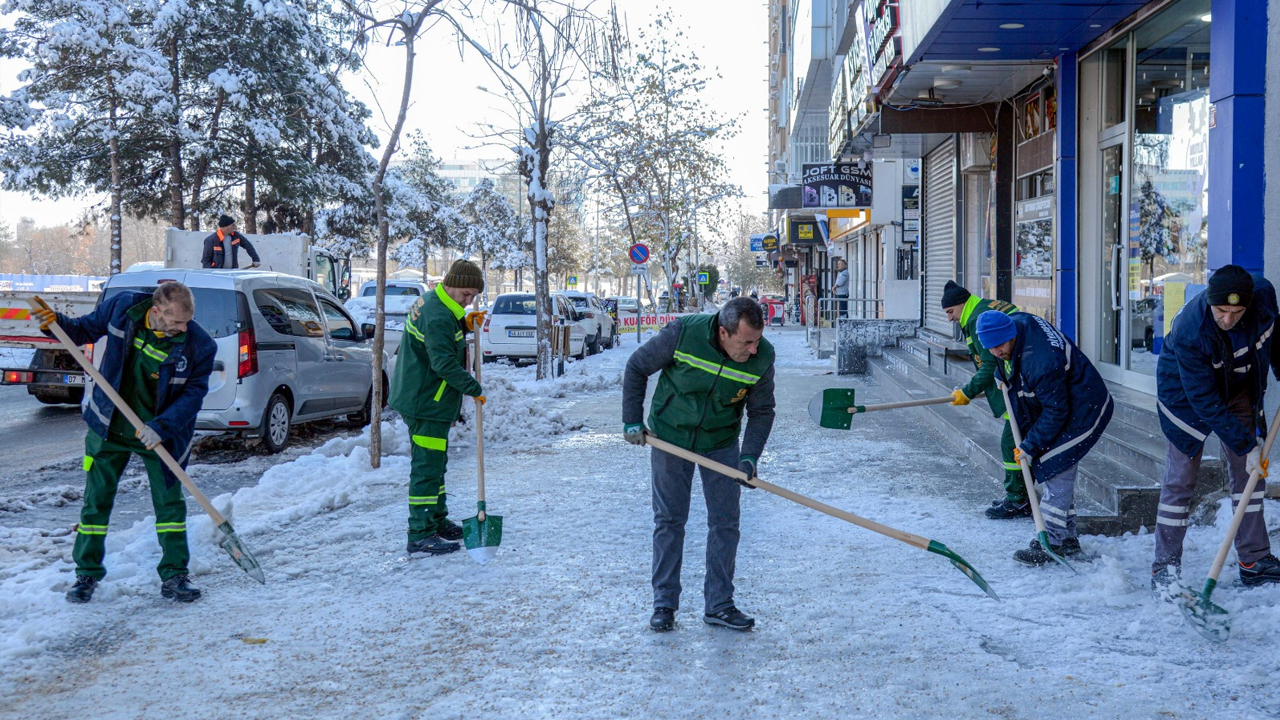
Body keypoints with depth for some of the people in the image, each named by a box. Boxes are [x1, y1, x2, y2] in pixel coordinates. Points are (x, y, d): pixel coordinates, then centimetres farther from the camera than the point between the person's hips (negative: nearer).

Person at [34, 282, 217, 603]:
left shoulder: (199, 345, -20)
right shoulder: (122, 307, -15)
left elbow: (194, 393, -16)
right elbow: (86, 330, 4)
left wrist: (161, 427, -26)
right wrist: (57, 324, -16)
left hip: (160, 434, -1)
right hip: (110, 426, 1)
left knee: (170, 502, 2)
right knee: (97, 499, 8)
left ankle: (174, 576, 14)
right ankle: (87, 573, 22)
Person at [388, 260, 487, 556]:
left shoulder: (433, 304, 12)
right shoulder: (438, 317, -22)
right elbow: (445, 363, -26)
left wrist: (465, 325, 5)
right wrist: (474, 389, -17)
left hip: (423, 398, 11)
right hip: (426, 404, -11)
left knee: (434, 463, 20)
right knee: (427, 466, -9)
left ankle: (437, 521, 32)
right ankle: (420, 536, -6)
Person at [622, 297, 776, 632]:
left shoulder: (763, 357, -20)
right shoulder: (683, 333, -27)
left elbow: (762, 411, -5)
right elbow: (636, 368, -11)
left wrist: (750, 456, -18)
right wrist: (632, 421, -11)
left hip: (721, 444, 2)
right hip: (669, 437, -2)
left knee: (725, 522, 2)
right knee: (669, 520, 5)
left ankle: (718, 605, 15)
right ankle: (664, 603, 16)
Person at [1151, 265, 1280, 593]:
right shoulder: (1189, 331, -37)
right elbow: (1205, 401, -31)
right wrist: (1246, 445, -29)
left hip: (1239, 389, 5)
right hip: (1186, 393, -5)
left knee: (1249, 471, 5)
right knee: (1180, 479, -6)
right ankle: (1165, 567, 1)